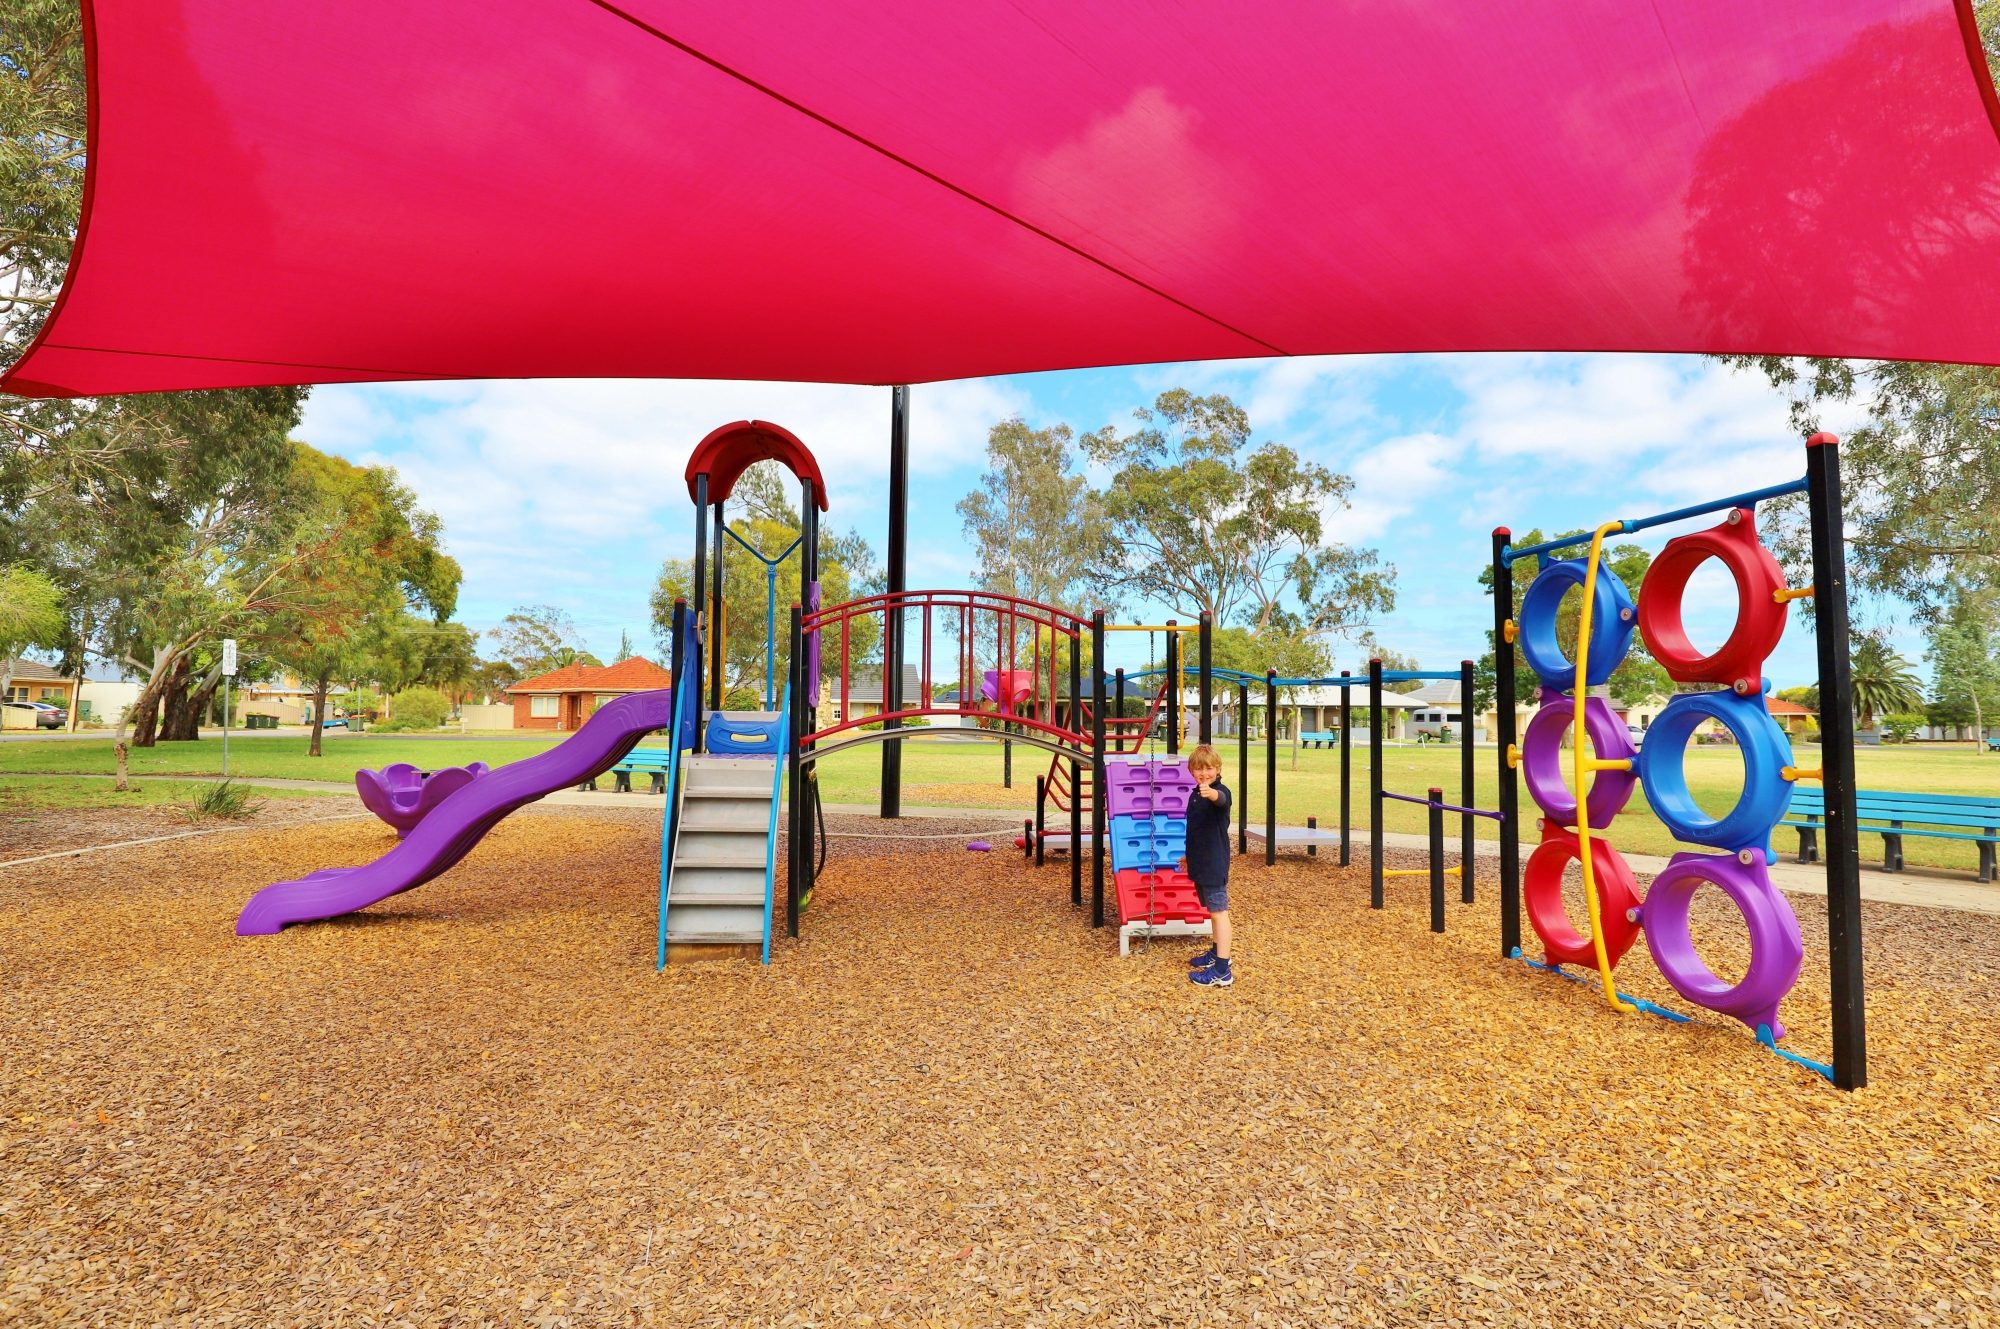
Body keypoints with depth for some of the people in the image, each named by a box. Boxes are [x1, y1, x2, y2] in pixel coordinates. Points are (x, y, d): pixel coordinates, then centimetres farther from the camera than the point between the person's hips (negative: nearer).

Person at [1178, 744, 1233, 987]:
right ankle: (1218, 953, 36)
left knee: (1219, 912, -7)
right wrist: (1189, 855, 31)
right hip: (1200, 864, 9)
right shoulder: (1196, 795, 11)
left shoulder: (1220, 791, -15)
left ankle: (1222, 972, -6)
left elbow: (1222, 798, -42)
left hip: (1214, 864, -9)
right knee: (1212, 910, 20)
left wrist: (1211, 793, -64)